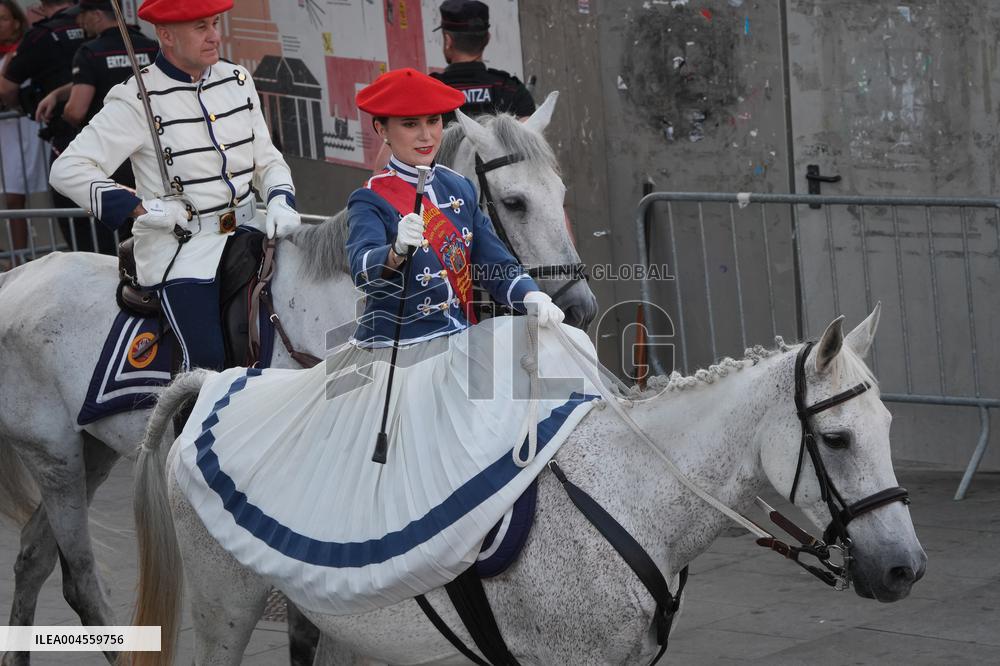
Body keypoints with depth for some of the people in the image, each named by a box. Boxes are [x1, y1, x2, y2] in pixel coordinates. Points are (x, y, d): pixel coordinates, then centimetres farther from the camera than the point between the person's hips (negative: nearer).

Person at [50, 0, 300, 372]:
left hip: (246, 230, 6)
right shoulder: (137, 100, -9)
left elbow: (267, 160, 17)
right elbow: (68, 170, -12)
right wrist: (142, 207, -19)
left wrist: (280, 200, -5)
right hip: (180, 249, -5)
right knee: (206, 363, -18)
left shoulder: (238, 81, 9)